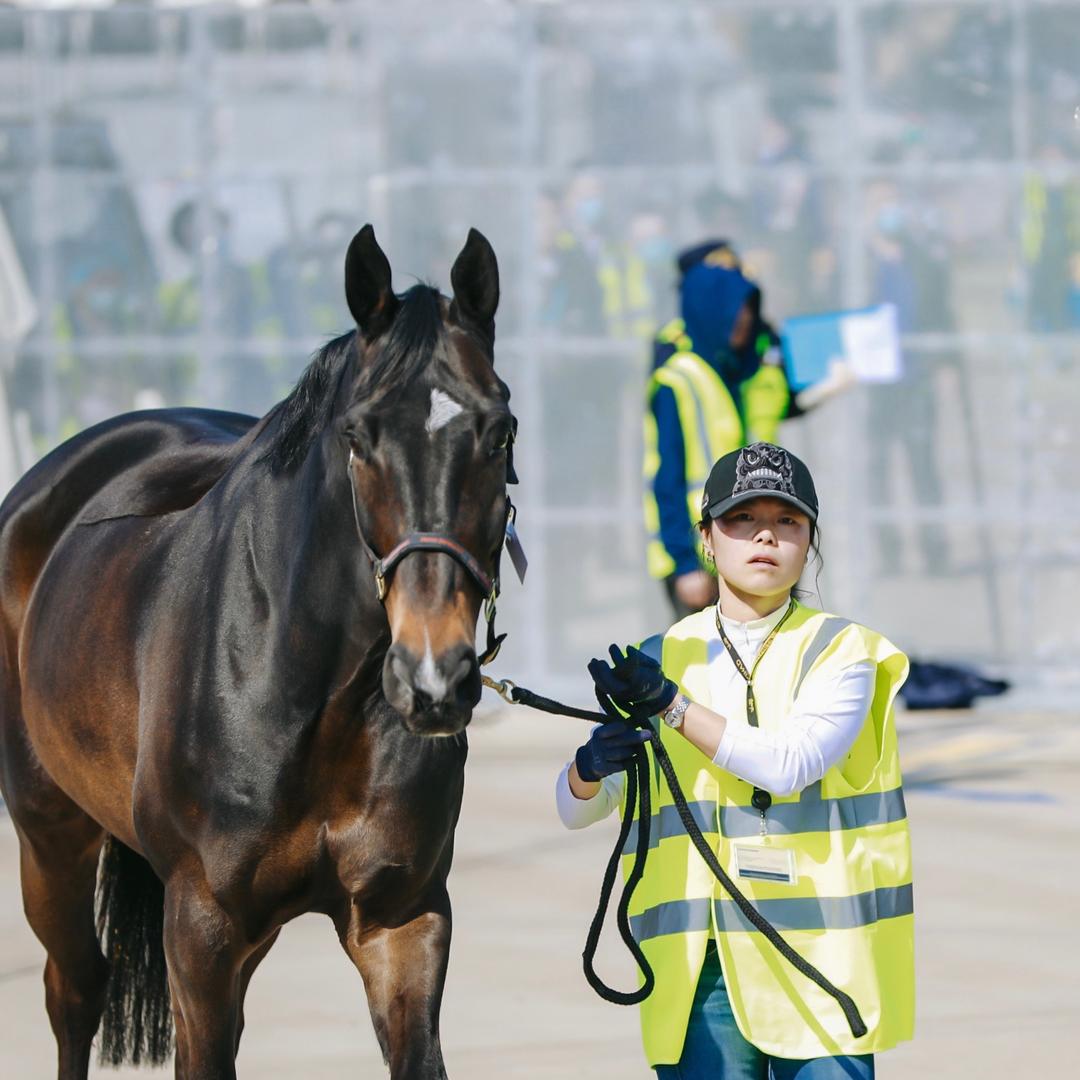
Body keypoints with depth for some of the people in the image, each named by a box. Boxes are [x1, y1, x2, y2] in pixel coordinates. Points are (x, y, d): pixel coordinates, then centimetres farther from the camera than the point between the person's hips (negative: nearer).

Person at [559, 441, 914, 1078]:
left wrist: (669, 706, -19)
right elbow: (575, 809, 10)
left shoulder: (841, 651, 3)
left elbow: (792, 763, -15)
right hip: (697, 962, 2)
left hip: (815, 953, -2)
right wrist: (591, 765, -14)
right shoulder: (661, 660, 13)